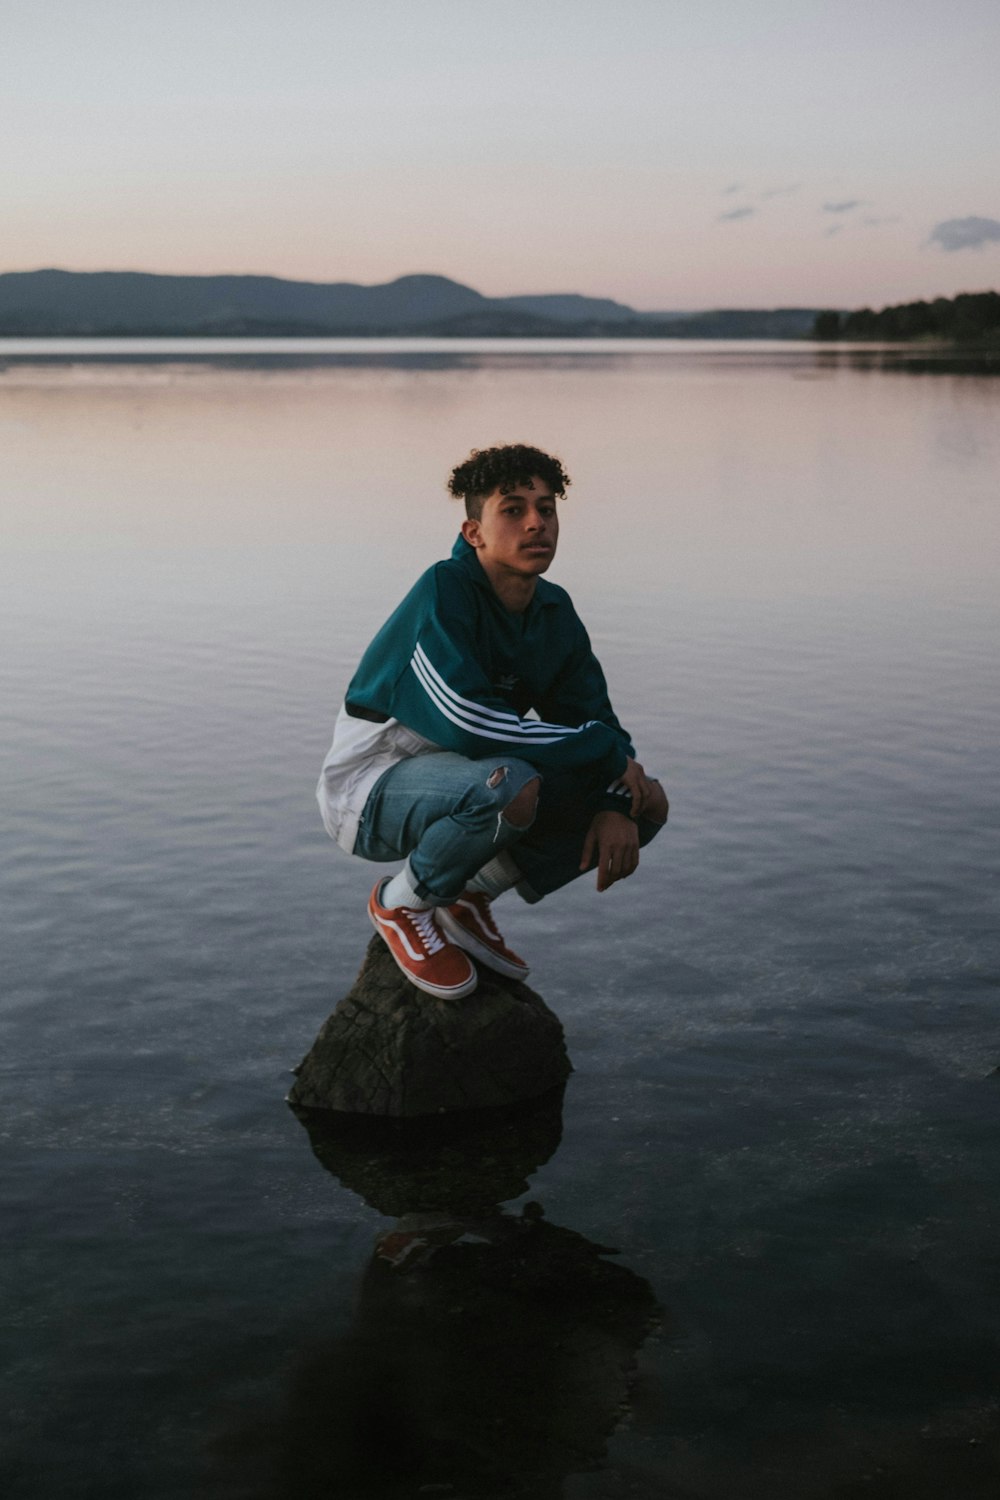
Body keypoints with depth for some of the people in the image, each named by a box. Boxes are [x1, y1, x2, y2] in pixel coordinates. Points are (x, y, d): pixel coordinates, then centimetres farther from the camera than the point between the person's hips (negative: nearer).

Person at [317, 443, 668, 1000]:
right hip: (373, 789, -8)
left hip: (465, 782, 8)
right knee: (511, 785, -39)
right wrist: (607, 753, -26)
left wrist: (614, 808, -15)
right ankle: (402, 902, -9)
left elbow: (595, 717, 7)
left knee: (649, 803, 0)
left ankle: (469, 899, 8)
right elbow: (467, 722, -35)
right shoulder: (444, 592, -22)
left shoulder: (556, 611, 1)